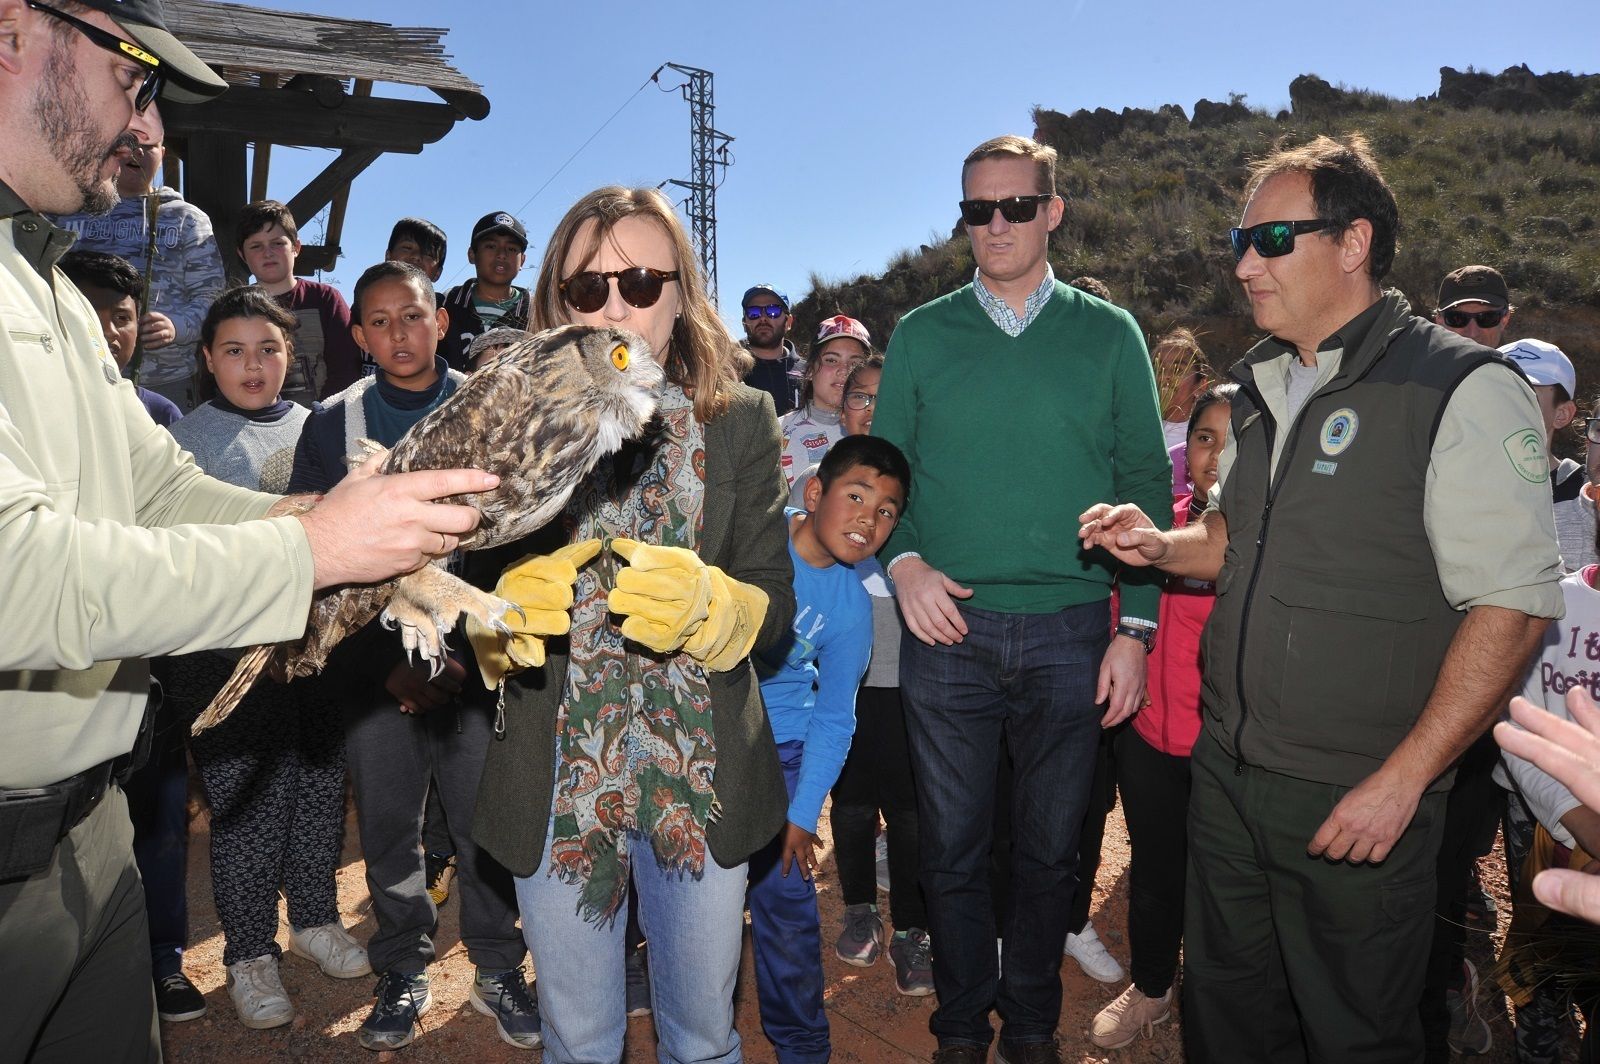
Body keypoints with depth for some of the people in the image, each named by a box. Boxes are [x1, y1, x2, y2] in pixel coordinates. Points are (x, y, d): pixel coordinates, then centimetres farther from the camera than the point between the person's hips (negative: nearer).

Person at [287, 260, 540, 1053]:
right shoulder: (331, 425, 4)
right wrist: (383, 663, -7)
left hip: (480, 660, -1)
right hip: (378, 670, 1)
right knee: (388, 829, 10)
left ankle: (499, 971, 24)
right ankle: (403, 973, 31)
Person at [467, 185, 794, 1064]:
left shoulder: (741, 420, -1)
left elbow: (775, 603, -3)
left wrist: (704, 605, -23)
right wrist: (511, 606, -23)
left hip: (704, 777, 1)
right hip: (559, 780, 0)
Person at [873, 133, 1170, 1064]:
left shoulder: (1109, 335, 5)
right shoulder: (921, 335, 6)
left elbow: (1145, 484, 3)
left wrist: (1135, 627, -3)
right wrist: (903, 562, -12)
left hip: (1070, 630, 0)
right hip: (947, 629, 0)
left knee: (1049, 848, 13)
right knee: (953, 848, 11)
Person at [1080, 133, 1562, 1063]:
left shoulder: (1463, 390, -13)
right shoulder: (1263, 387, 9)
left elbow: (1514, 604, -15)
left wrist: (1403, 780, -18)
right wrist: (1162, 547, -1)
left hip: (1356, 806, -6)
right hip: (1227, 774, 6)